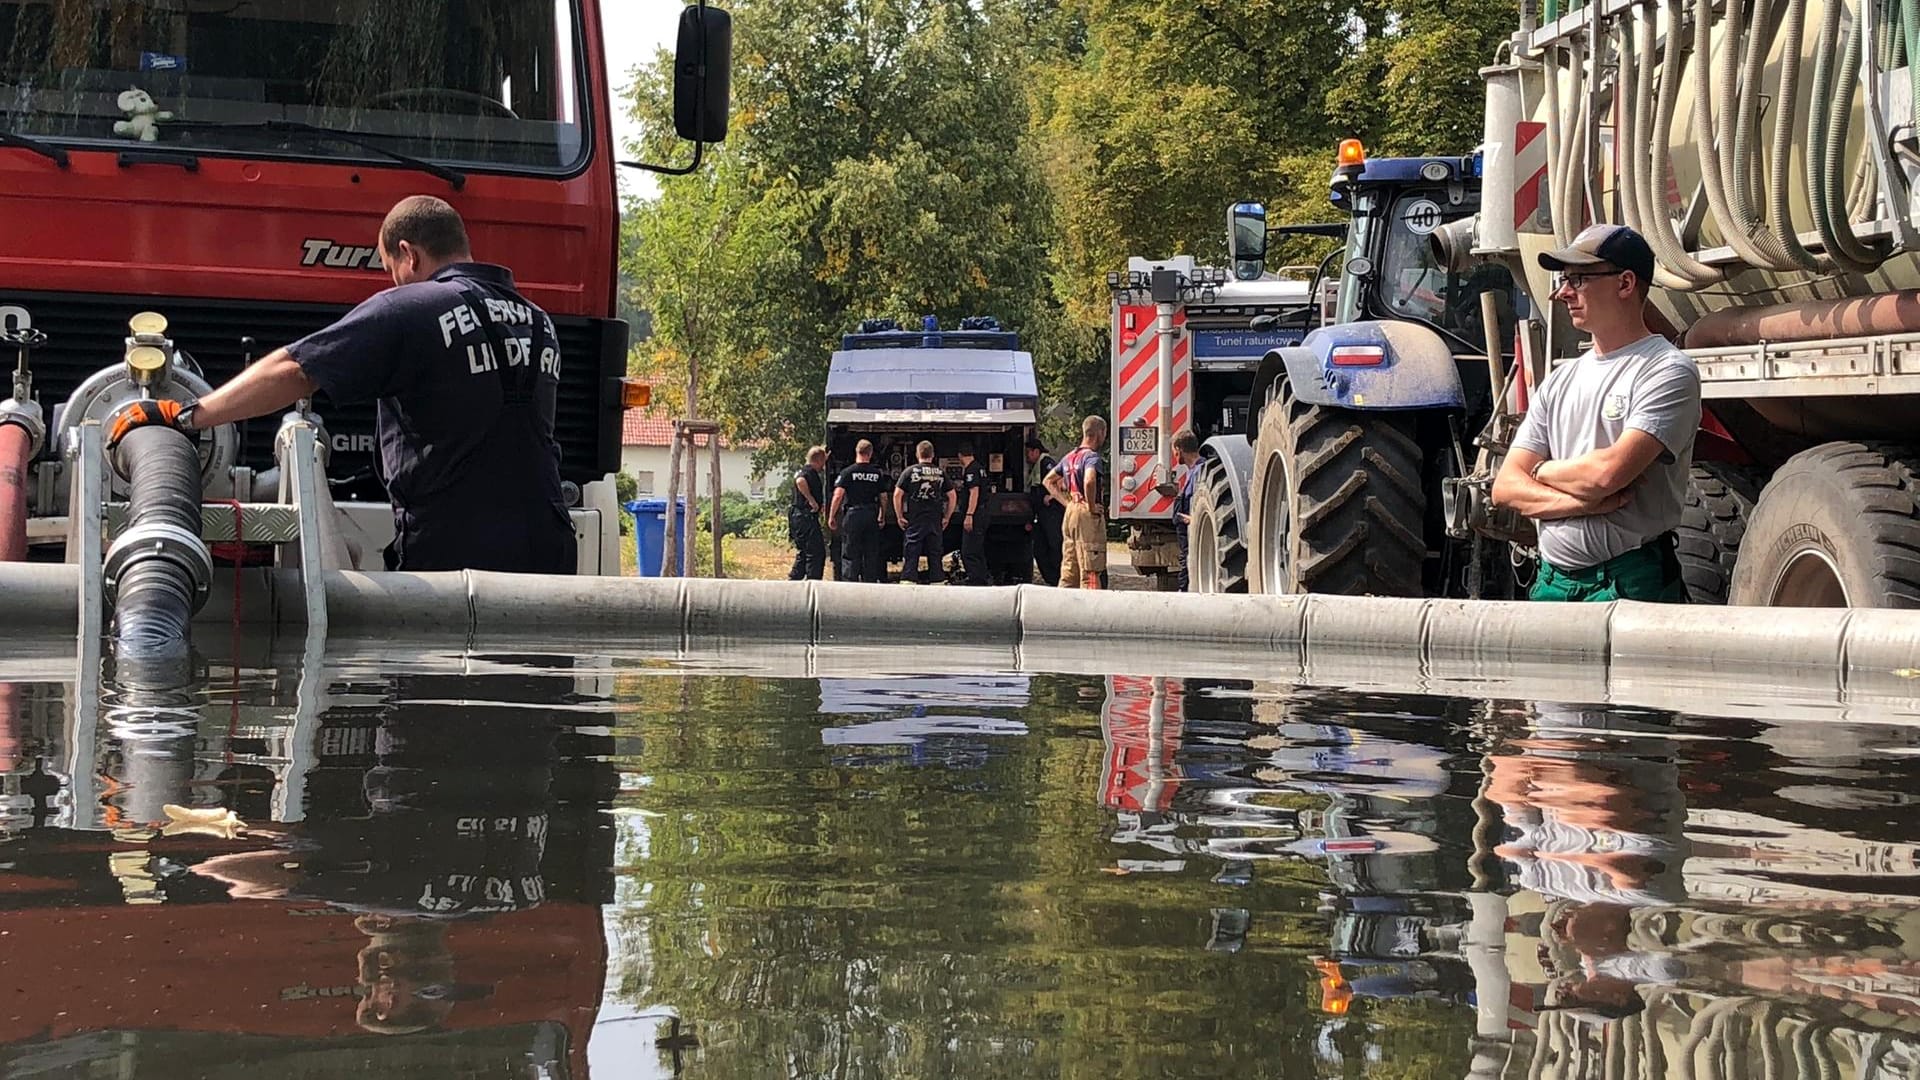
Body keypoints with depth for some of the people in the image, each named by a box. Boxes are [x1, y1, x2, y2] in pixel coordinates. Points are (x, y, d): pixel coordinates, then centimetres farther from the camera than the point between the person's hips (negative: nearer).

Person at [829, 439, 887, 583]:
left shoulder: (847, 472, -5)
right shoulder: (877, 473, 4)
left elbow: (838, 495, -10)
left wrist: (831, 517, -3)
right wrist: (881, 517, 20)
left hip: (852, 514, -3)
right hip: (872, 516, 3)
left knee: (850, 555, 1)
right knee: (871, 554, 9)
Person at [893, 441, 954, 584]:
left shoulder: (909, 471, -1)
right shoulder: (941, 472, 5)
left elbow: (897, 494, -6)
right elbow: (952, 496, 7)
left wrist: (899, 517, 1)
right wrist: (947, 518, 14)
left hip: (915, 520, -2)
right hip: (935, 521, 2)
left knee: (911, 555, 0)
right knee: (935, 554, 8)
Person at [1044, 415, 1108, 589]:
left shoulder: (1070, 456, 15)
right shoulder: (1092, 456, -12)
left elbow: (1048, 480, 24)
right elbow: (1089, 481, -32)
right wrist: (1092, 507, -19)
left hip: (1070, 511, 9)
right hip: (1087, 516, -9)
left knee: (1068, 570, 11)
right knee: (1091, 572, -7)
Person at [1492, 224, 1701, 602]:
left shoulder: (1668, 371, -5)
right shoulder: (1560, 381, 17)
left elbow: (1609, 471, -19)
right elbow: (1506, 487, 8)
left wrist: (1543, 471, 1)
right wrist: (1581, 501, -10)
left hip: (1629, 585, -6)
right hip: (1552, 581, 6)